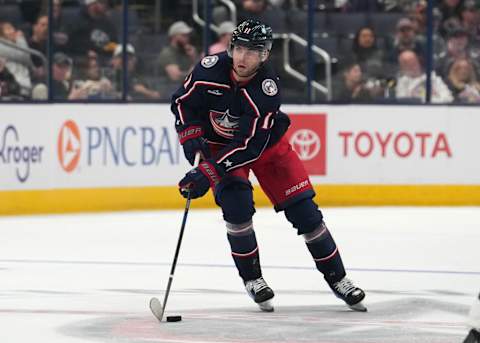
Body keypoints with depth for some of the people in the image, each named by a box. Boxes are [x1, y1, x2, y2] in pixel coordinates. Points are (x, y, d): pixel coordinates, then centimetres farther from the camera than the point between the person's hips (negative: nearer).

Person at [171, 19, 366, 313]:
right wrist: (192, 140, -21)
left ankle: (336, 278, 11)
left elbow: (250, 145, -34)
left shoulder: (267, 89, -31)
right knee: (236, 201, -24)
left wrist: (208, 172, -39)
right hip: (217, 143, 1)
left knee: (302, 208, -5)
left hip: (265, 143, -1)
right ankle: (252, 278, -7)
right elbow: (183, 102, -8)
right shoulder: (211, 69, -24)